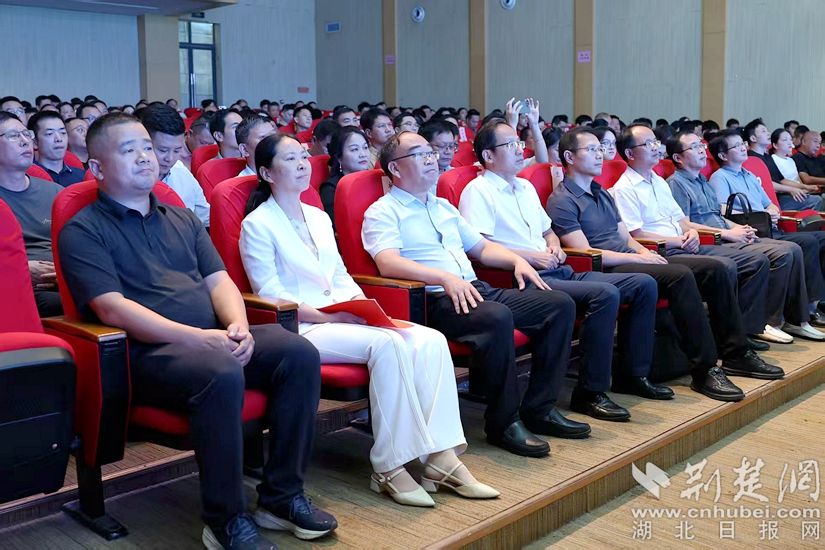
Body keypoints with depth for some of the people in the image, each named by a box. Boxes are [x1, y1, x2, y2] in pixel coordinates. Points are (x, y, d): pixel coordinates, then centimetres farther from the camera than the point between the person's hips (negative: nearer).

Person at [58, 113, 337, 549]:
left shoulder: (181, 218, 22)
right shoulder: (83, 231, 1)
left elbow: (219, 280, 14)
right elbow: (112, 308, -12)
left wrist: (238, 325, -10)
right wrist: (196, 337, -22)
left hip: (214, 338, 7)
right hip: (148, 351, -6)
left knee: (299, 353, -16)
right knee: (221, 373, -36)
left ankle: (282, 495, -7)